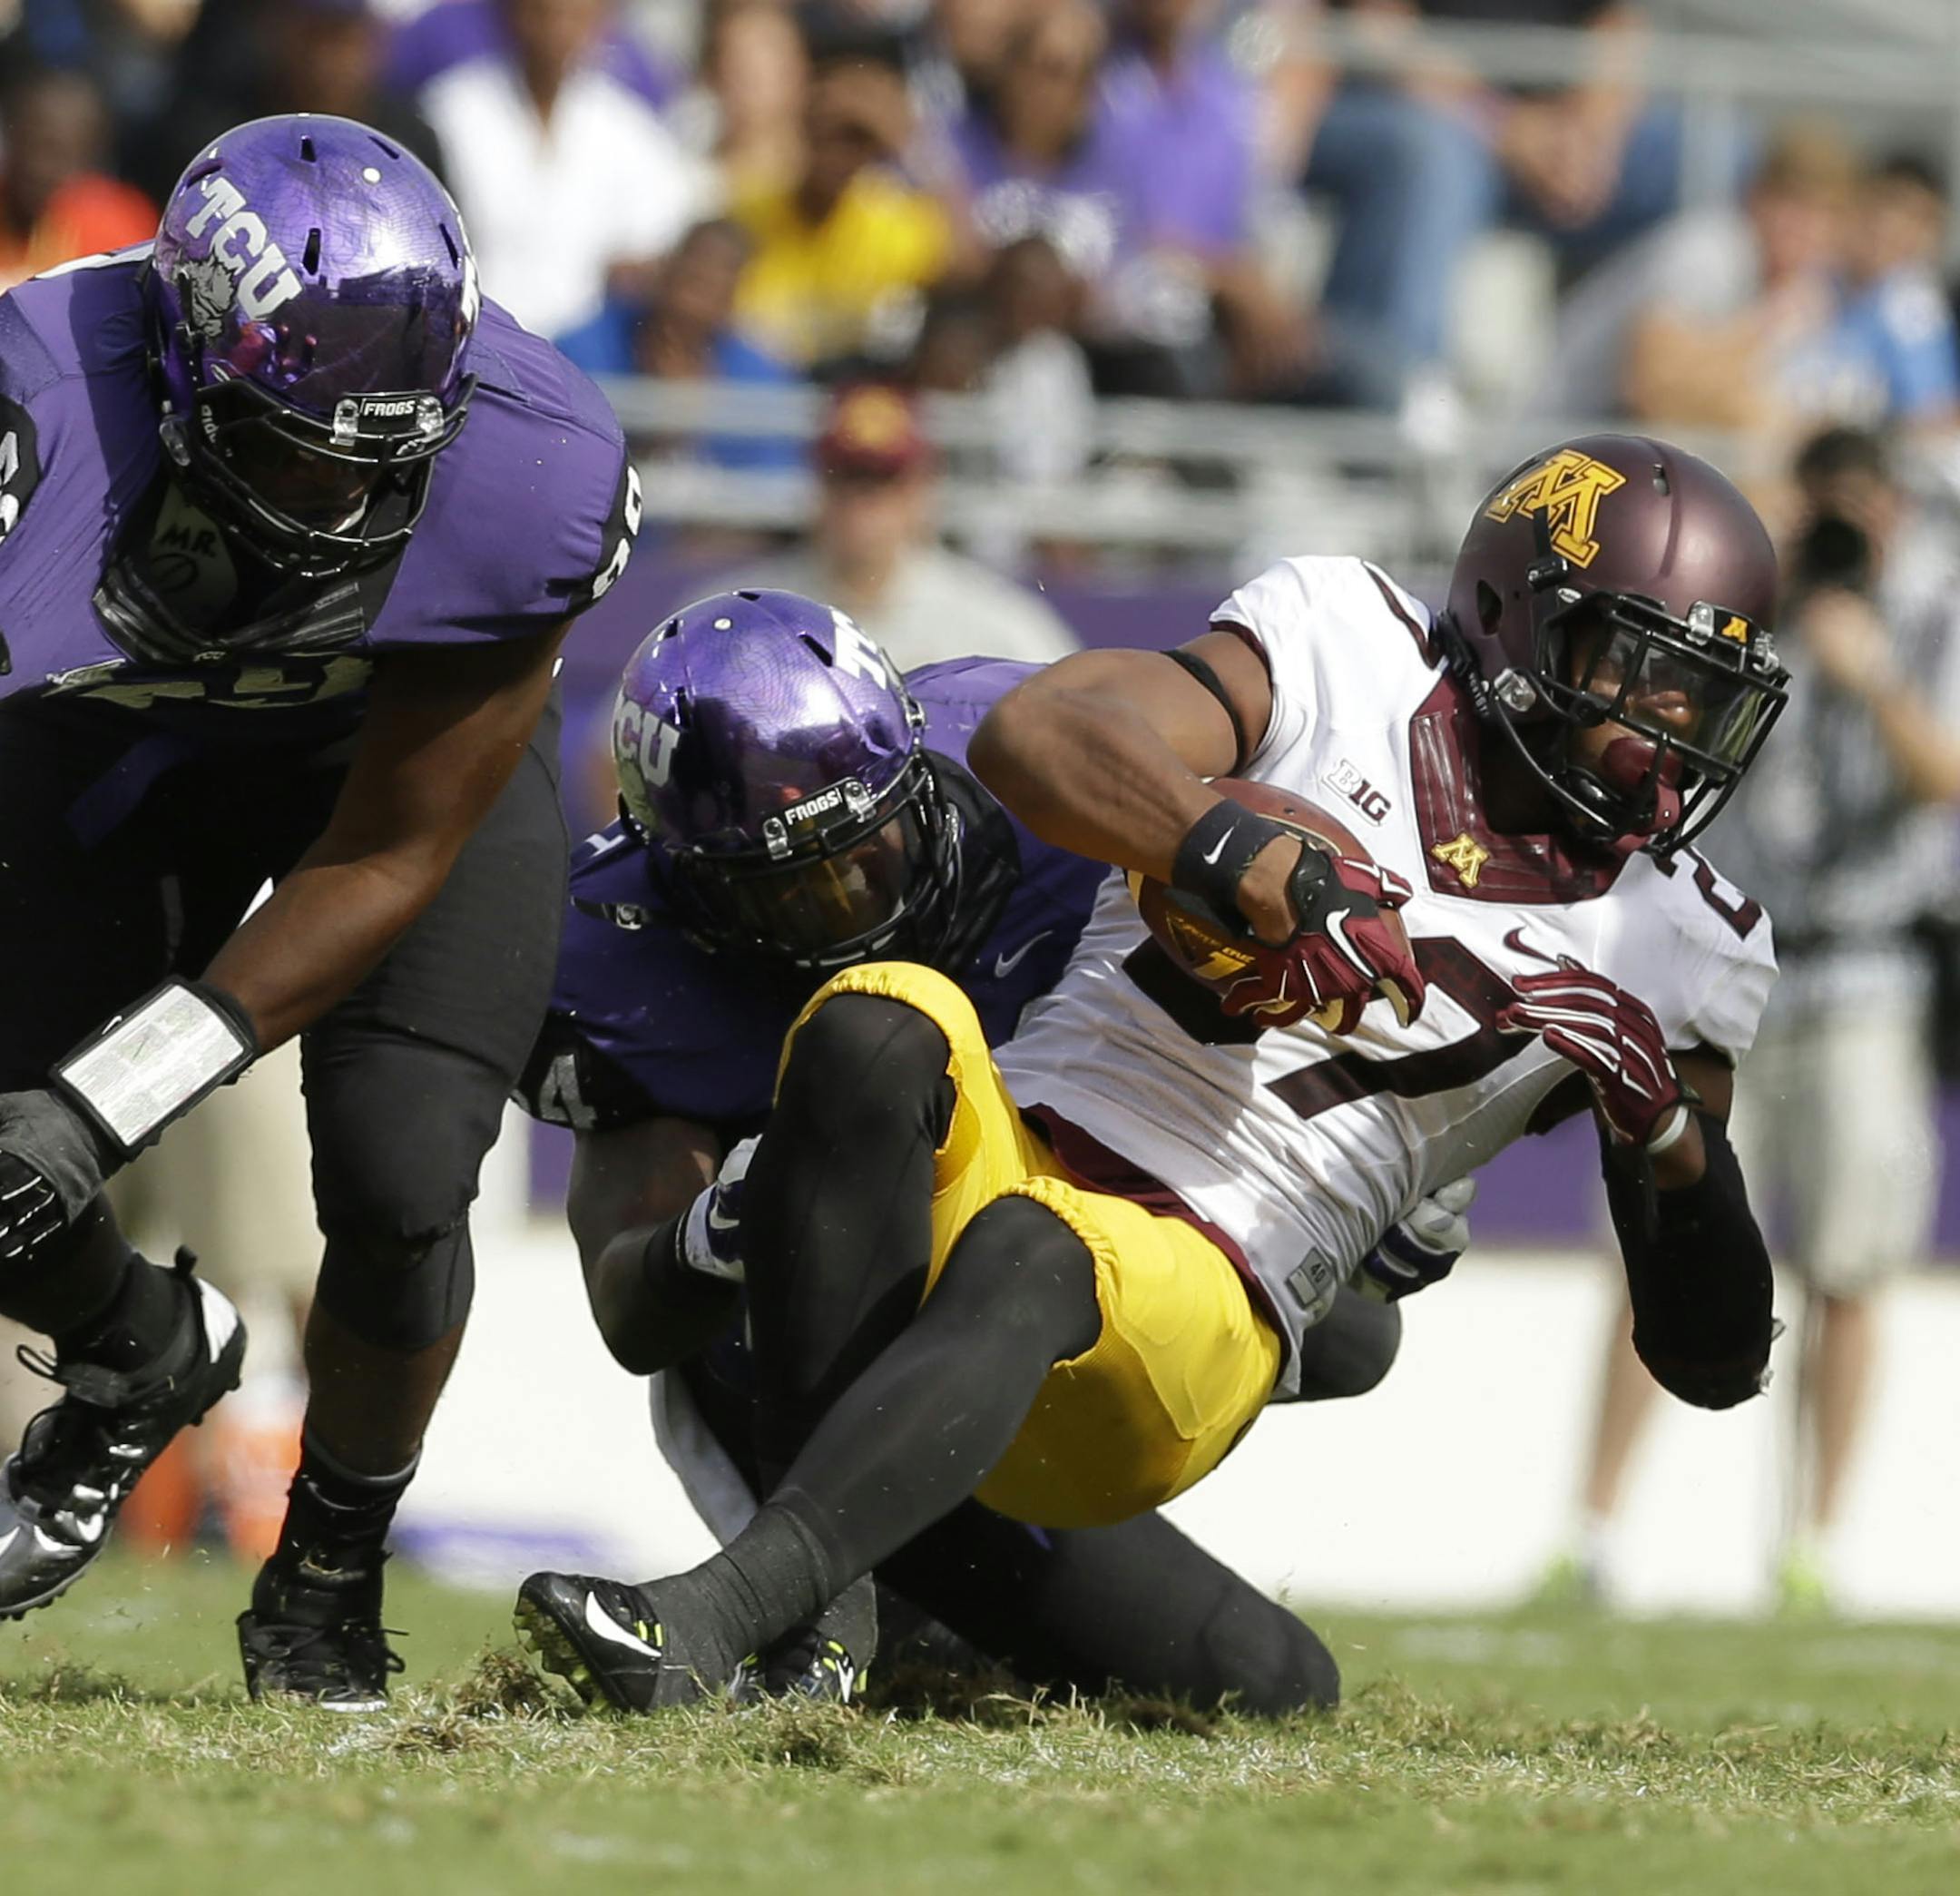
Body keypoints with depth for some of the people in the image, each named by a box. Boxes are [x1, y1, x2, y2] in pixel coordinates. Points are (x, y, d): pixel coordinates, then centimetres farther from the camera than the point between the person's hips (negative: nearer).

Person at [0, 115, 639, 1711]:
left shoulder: (528, 470, -37)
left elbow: (388, 862, -27)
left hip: (417, 750, -1)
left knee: (395, 1180, -18)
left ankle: (331, 1575, 12)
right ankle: (147, 1355, 29)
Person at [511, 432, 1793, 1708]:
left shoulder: (1672, 943, 12)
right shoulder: (1346, 659, 8)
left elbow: (1715, 1360, 15)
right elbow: (1030, 738, -10)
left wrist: (1674, 1144, -5)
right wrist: (1255, 865, -24)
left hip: (1191, 1304, -1)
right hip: (1000, 1155, 1)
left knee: (1032, 1255, -36)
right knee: (883, 1022, -33)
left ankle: (715, 1615, -52)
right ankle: (817, 1620, -36)